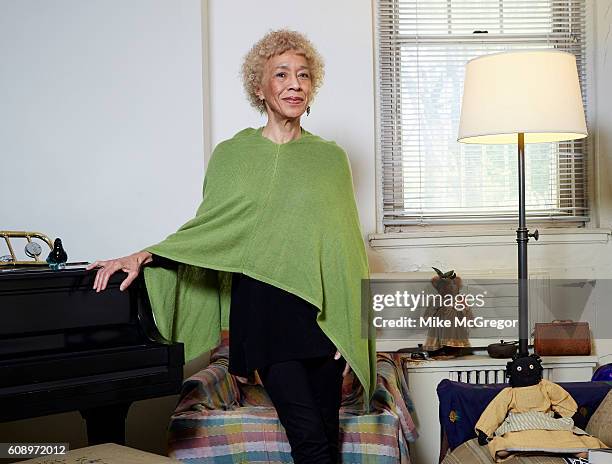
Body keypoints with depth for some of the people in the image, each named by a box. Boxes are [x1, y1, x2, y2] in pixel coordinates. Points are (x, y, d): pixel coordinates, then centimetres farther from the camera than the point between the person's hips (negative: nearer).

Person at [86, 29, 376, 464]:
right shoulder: (232, 155, 6)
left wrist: (351, 326, 0)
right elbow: (207, 228, 9)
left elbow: (346, 245, 6)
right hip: (263, 304, -1)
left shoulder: (330, 158, 8)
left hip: (322, 308, 2)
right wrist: (143, 256, -4)